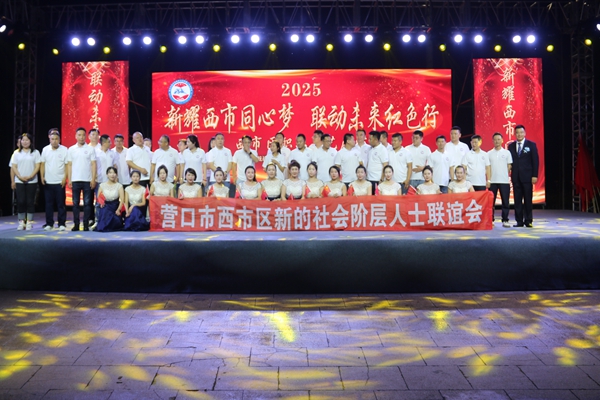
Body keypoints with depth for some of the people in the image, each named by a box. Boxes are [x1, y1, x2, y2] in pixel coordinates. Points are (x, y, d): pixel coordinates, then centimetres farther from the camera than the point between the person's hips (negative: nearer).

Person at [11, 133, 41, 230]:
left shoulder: (35, 153, 3)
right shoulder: (17, 153, 9)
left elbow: (37, 166, -2)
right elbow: (14, 167, 5)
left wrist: (30, 176, -14)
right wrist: (20, 177, -10)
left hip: (32, 181, -1)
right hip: (19, 181, 2)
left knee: (30, 202, 0)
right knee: (20, 201, -1)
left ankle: (29, 222, 5)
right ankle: (21, 222, 6)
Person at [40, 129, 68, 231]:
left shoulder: (64, 150, -3)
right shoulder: (45, 149, 6)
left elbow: (67, 165, -4)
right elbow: (42, 164, 9)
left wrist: (65, 178, -11)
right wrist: (42, 177, 0)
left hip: (60, 182, -3)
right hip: (48, 182, 3)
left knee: (61, 204, 1)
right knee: (49, 204, 7)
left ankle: (62, 224, 6)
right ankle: (49, 224, 14)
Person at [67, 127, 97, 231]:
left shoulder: (90, 149, 3)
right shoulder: (71, 149, 8)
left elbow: (93, 164, 1)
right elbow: (69, 165, 8)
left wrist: (93, 179, -6)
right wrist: (69, 179, 2)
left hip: (87, 180, -1)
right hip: (75, 180, 2)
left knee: (87, 203, 0)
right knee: (75, 203, 4)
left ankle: (86, 224, 5)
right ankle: (76, 224, 9)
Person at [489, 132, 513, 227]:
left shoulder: (507, 152, 7)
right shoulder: (489, 154, 8)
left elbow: (509, 167, 7)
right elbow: (487, 168, 7)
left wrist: (506, 176, -2)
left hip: (504, 181, 0)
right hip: (492, 181, 1)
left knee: (505, 202, 0)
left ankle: (505, 220, 7)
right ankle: (490, 220, 9)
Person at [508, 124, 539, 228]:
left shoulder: (531, 145, 3)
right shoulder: (511, 146, 10)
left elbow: (535, 161, 0)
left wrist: (534, 175, -7)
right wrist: (508, 174, -1)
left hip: (527, 176, -2)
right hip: (515, 177, 2)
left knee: (528, 199, 1)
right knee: (517, 200, 3)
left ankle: (528, 220, 8)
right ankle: (519, 221, 7)